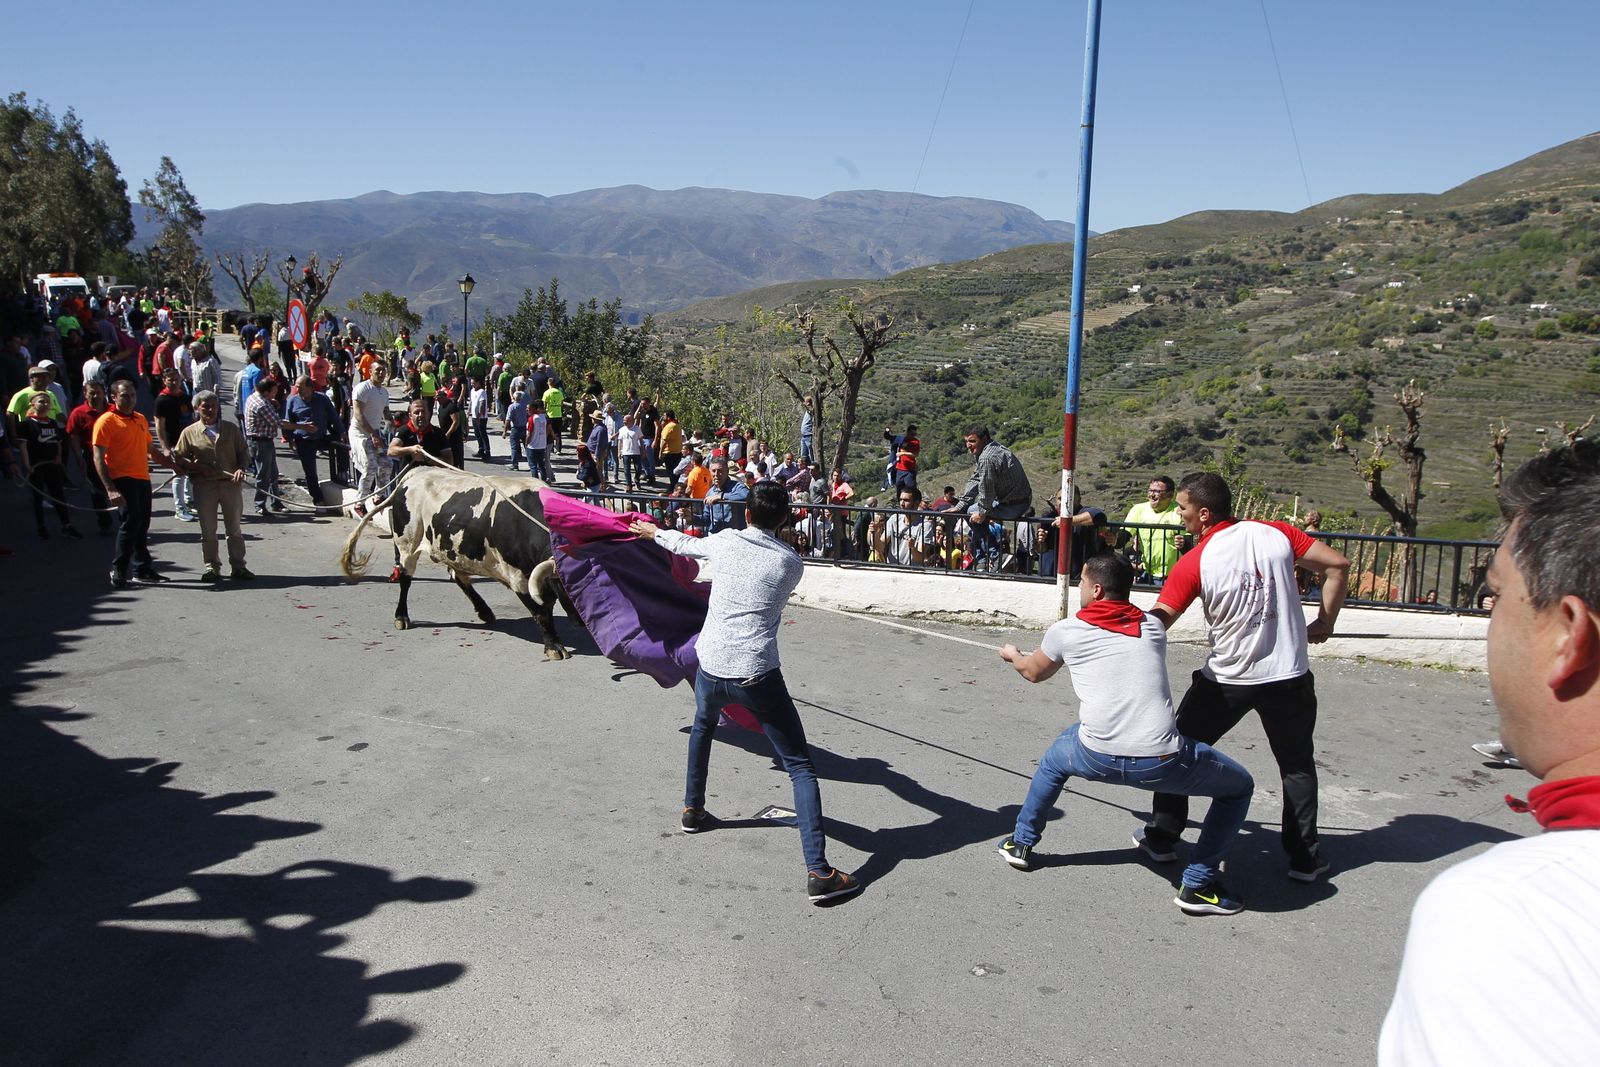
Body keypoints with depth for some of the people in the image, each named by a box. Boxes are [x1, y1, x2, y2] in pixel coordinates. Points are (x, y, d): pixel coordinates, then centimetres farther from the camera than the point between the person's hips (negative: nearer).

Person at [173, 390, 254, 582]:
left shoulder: (231, 429, 7)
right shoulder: (189, 432, 4)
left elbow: (243, 453, 9)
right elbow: (179, 457, 4)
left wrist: (241, 468, -10)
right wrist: (194, 466, -14)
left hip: (230, 483, 1)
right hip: (204, 486, -1)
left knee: (234, 528, 7)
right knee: (208, 530, 4)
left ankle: (238, 565, 15)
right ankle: (211, 566, 14)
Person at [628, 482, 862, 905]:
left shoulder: (725, 542, 3)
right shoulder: (791, 563, 0)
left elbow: (687, 545, 25)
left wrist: (655, 532, 48)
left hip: (711, 668, 4)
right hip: (757, 675, -3)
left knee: (702, 726, 37)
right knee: (801, 767, 0)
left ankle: (693, 808, 52)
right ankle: (818, 872, -10)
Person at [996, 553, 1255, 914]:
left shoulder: (1067, 631, 9)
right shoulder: (1154, 628, 14)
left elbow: (1034, 672, 29)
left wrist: (1013, 654, 53)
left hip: (1096, 758, 1)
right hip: (1161, 763, -1)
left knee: (1054, 758, 36)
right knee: (1239, 787, 23)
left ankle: (1020, 843, 43)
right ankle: (1198, 885, 16)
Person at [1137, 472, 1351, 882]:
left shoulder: (1193, 563, -12)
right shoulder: (1276, 534, -4)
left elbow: (1157, 621, -10)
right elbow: (1337, 564, -2)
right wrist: (1325, 623, 8)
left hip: (1226, 680, -2)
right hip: (1288, 675, 2)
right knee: (1297, 765, 17)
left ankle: (1162, 838, 21)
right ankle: (1305, 857, 17)